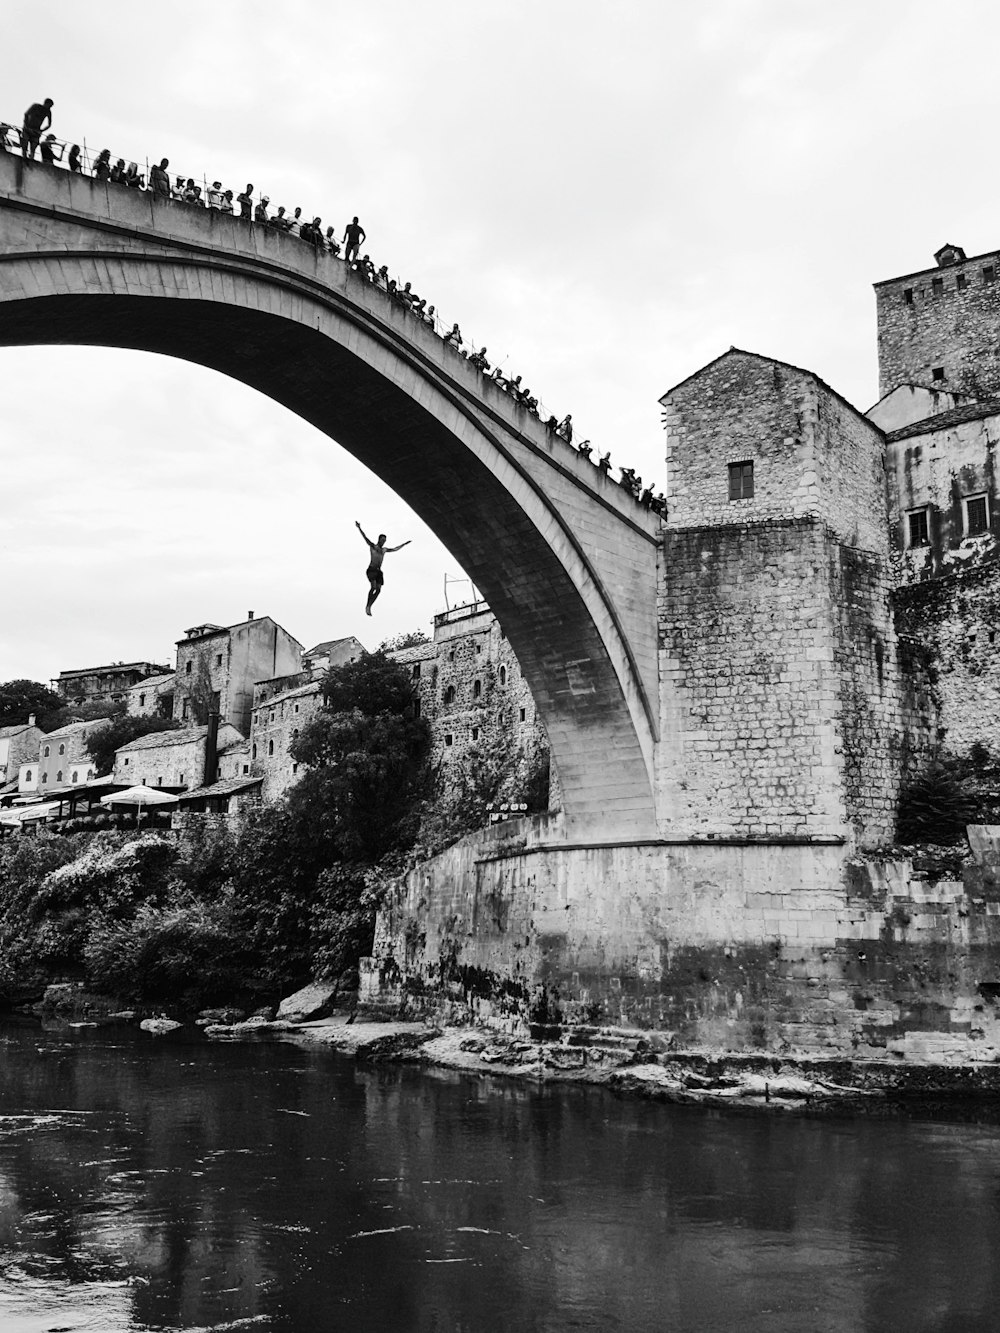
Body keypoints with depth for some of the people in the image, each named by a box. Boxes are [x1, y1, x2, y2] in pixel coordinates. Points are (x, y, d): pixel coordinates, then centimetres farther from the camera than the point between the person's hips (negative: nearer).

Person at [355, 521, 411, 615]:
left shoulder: (384, 549, 22)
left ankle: (369, 607, 1)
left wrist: (404, 544, 45)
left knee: (378, 590, -7)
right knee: (373, 587, -25)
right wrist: (359, 528, -21)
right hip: (371, 570, -6)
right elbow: (365, 537, -8)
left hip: (379, 572, 6)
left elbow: (395, 549, 37)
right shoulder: (372, 546, 5)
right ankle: (367, 606, -16)